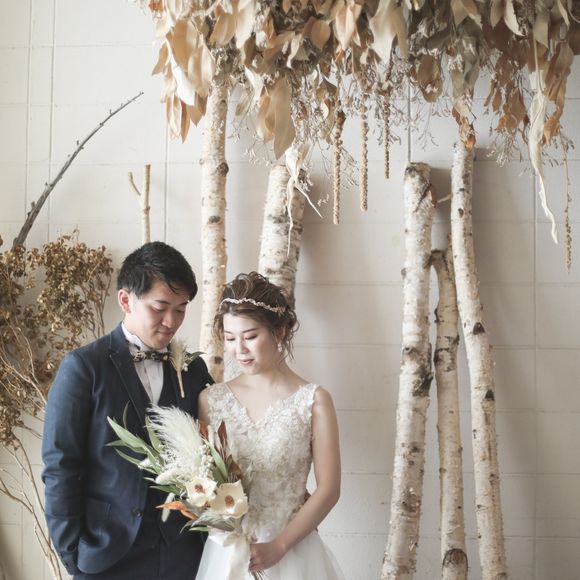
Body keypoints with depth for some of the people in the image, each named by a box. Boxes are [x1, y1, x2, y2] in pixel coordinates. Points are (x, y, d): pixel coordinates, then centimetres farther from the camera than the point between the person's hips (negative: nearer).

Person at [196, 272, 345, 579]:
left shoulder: (313, 401, -7)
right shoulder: (211, 400, 0)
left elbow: (328, 489, -8)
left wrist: (278, 546, -15)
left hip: (291, 554, -2)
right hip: (224, 553, 2)